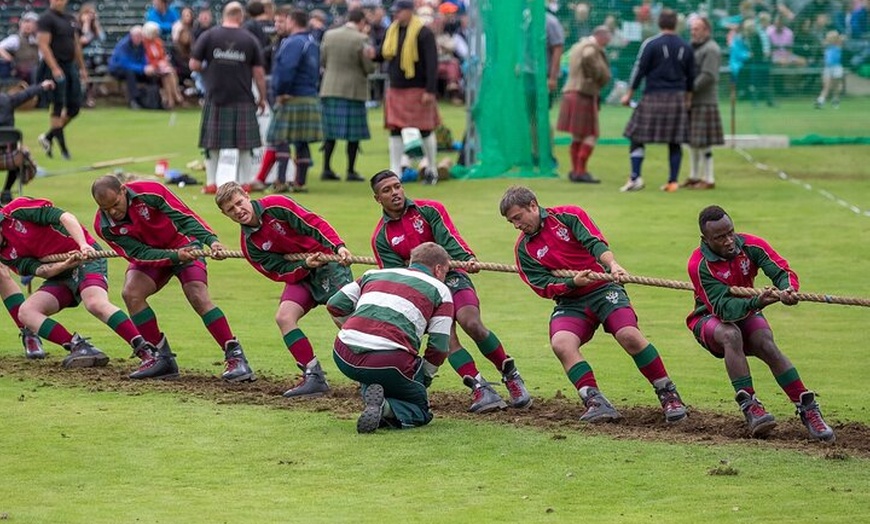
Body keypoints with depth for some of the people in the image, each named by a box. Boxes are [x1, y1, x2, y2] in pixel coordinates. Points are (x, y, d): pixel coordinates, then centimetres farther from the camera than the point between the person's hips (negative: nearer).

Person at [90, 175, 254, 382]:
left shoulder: (149, 192, -27)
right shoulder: (104, 226, -18)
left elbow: (185, 217, -21)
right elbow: (139, 254, -20)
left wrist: (211, 240, -34)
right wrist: (174, 256, -33)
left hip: (184, 245, -3)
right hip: (150, 254, 4)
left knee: (198, 297, -22)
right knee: (131, 293, -20)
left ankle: (235, 356, -20)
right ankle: (163, 357, -8)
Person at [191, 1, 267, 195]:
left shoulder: (208, 36, -3)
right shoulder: (250, 39, -2)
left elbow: (194, 65, -3)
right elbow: (259, 73, -1)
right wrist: (262, 98, 10)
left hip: (215, 98, 0)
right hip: (243, 99, 0)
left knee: (212, 144, 9)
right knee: (244, 146, 8)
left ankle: (211, 184, 10)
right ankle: (245, 183, 10)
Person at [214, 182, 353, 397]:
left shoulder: (277, 206, -13)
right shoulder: (250, 244, -1)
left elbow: (314, 223, -14)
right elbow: (281, 273, -4)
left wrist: (338, 246, -27)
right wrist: (305, 265, -22)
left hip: (327, 261, -5)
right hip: (300, 274, 5)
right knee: (283, 316, -15)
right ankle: (313, 376, -12)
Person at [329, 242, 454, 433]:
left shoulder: (375, 274, 25)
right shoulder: (440, 290, 14)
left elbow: (335, 305, 20)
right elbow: (439, 347, 8)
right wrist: (424, 379, 23)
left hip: (344, 357, 5)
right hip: (390, 362, -5)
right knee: (420, 410, 16)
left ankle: (370, 392, 6)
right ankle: (385, 407, -15)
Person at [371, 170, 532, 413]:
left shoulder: (429, 210, 2)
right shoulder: (380, 238, 4)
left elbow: (448, 241, -10)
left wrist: (467, 259, -29)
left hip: (452, 277, -1)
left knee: (472, 324, -24)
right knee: (446, 337, -23)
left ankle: (510, 376, -12)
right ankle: (480, 389, -25)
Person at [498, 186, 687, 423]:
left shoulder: (568, 215, 0)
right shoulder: (524, 249, 7)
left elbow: (595, 242, -13)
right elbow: (544, 286, 0)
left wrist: (612, 264, -32)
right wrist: (573, 282, -19)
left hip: (603, 289, -3)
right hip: (569, 302, 3)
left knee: (629, 335, -25)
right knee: (561, 343, -28)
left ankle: (668, 395, -11)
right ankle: (595, 402, -28)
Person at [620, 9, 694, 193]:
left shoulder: (650, 44, -5)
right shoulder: (686, 48, 8)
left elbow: (639, 70, -5)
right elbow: (691, 76, 14)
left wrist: (629, 94, 3)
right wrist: (688, 99, 26)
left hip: (654, 96, -4)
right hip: (677, 98, 4)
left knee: (637, 137, 2)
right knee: (675, 141, 8)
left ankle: (635, 177, -8)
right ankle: (673, 182, 6)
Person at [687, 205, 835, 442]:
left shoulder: (751, 245, -15)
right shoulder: (699, 264, -25)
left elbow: (783, 271, -20)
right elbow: (722, 308, -32)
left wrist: (787, 289, -45)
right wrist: (756, 302, -49)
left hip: (747, 315, 3)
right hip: (709, 320, -2)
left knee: (767, 345, -27)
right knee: (731, 335, -37)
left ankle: (808, 410, -30)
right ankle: (749, 407, -37)